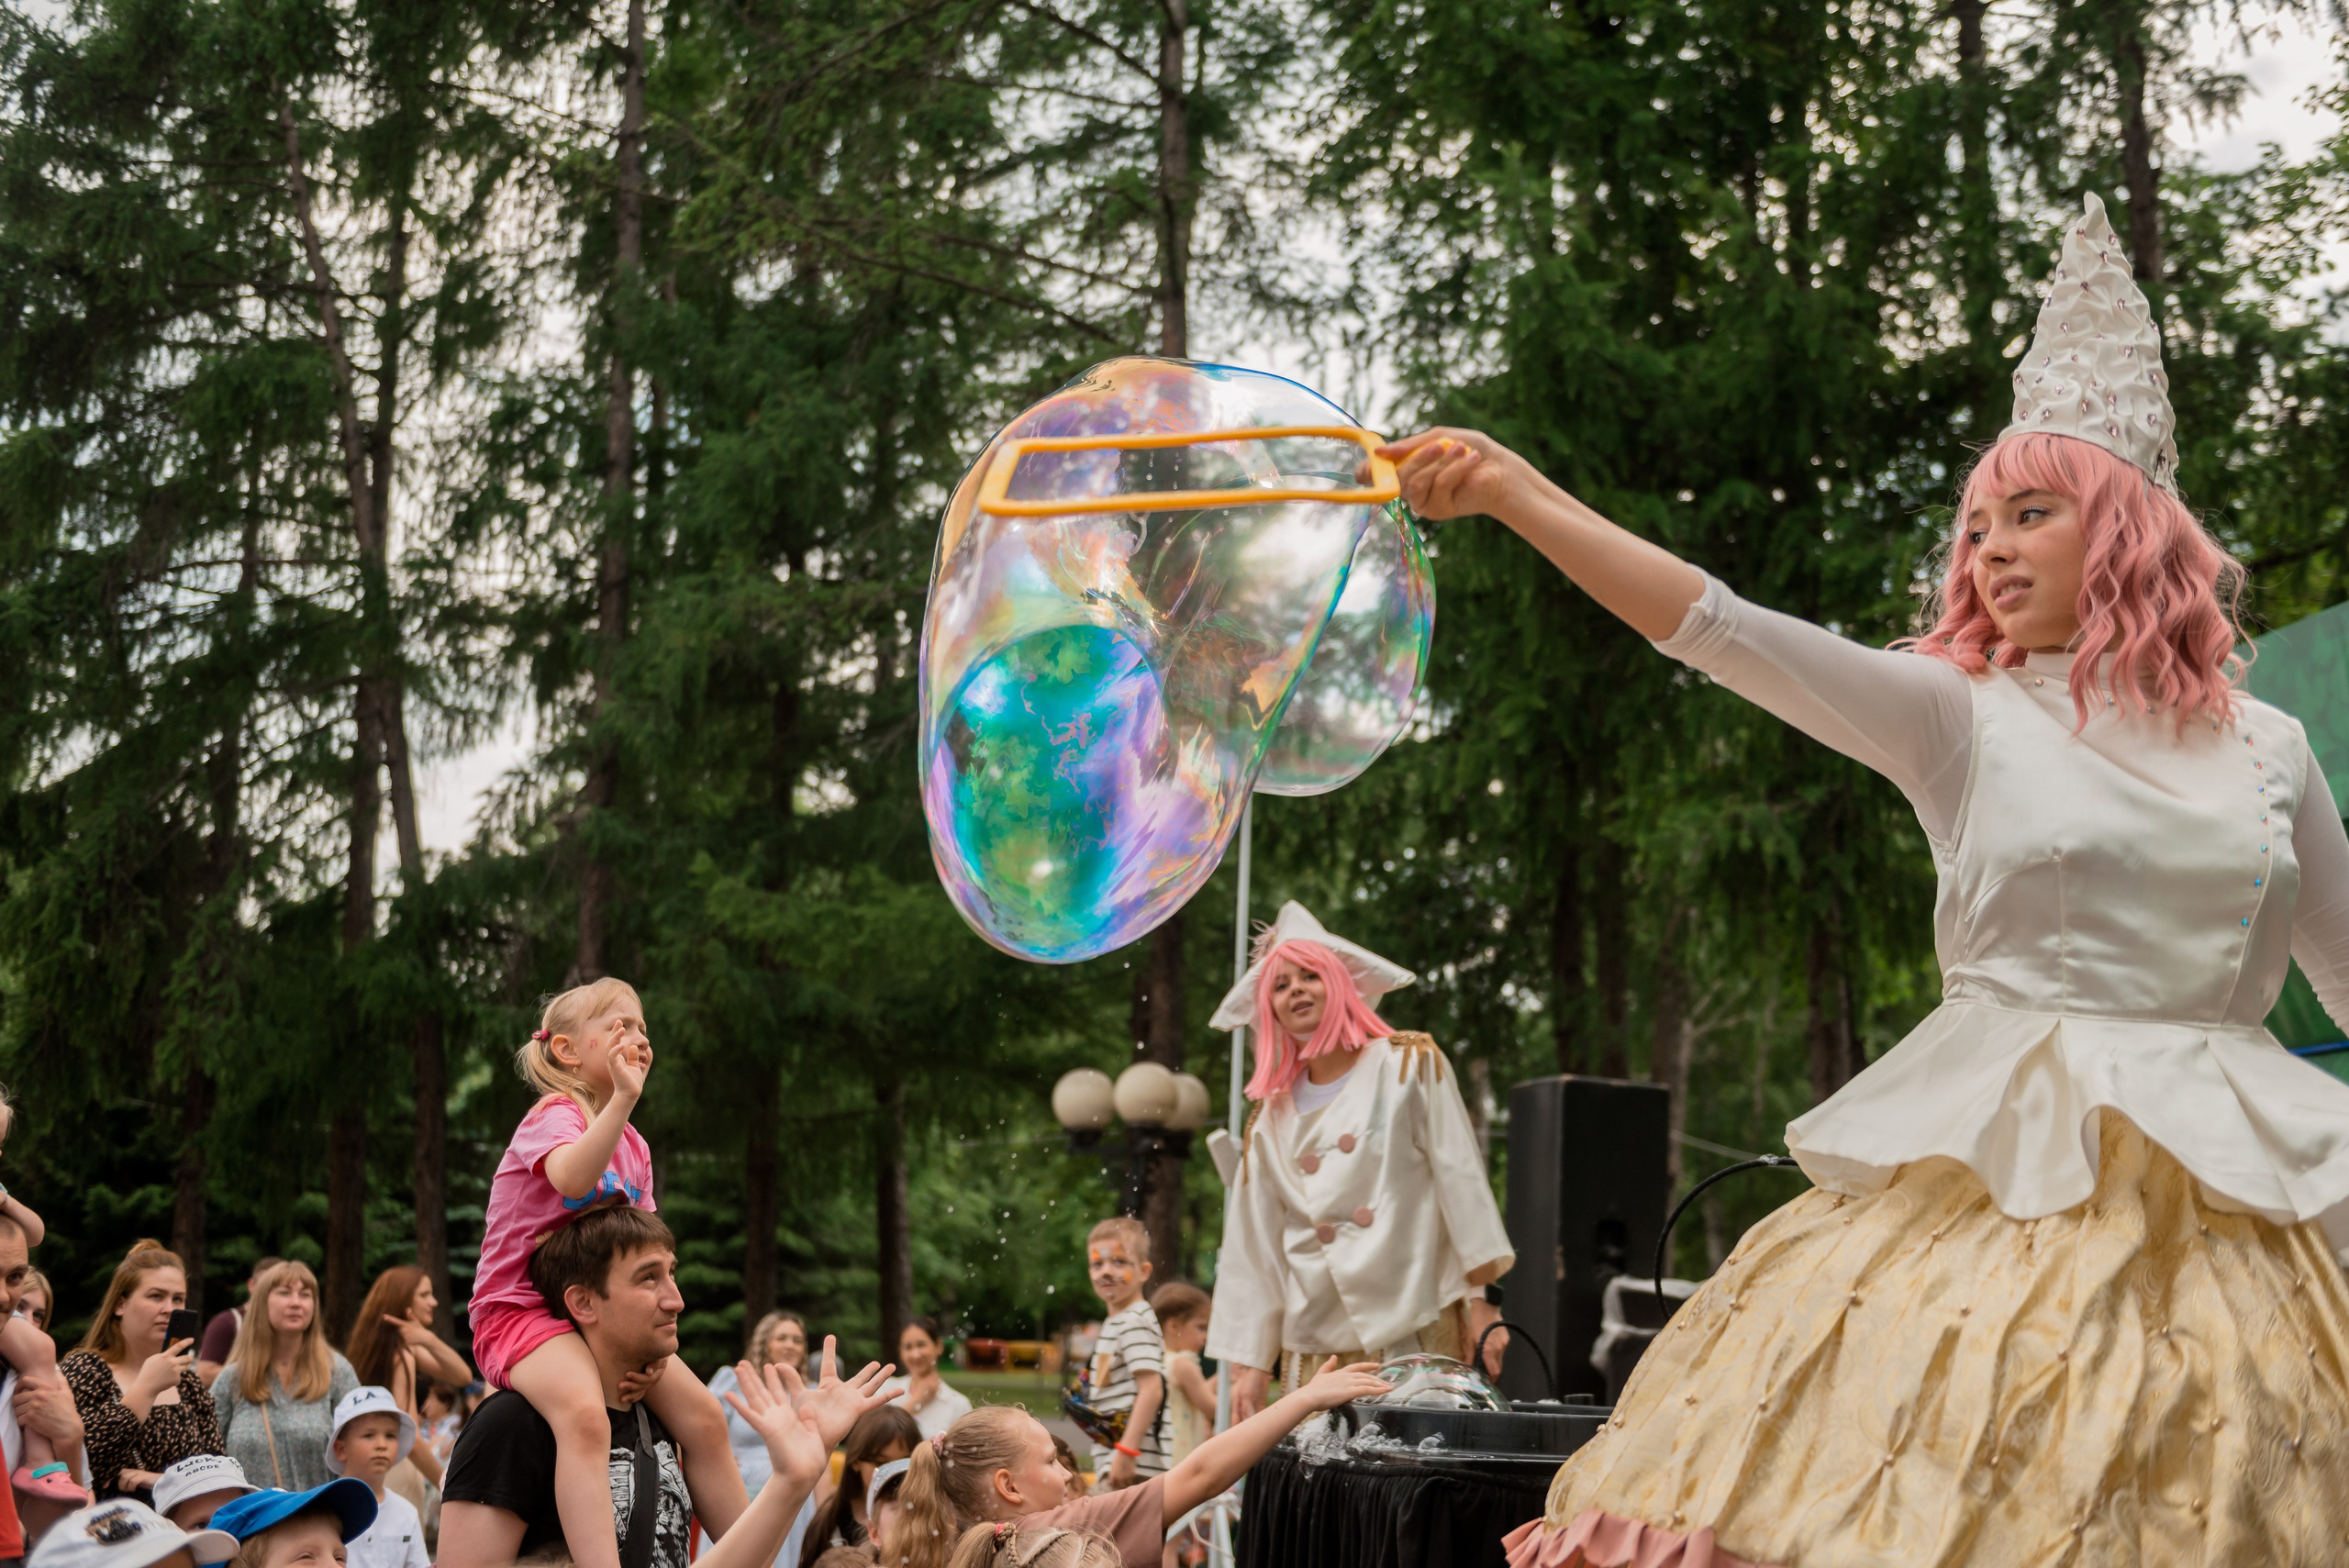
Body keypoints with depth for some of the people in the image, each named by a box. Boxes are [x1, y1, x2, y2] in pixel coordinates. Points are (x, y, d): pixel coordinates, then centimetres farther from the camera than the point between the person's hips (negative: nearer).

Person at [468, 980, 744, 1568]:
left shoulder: (634, 1148, 14)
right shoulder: (555, 1114, -11)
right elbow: (572, 1178, -35)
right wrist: (623, 1098, -42)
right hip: (520, 1307, -8)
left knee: (703, 1416, -1)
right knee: (584, 1415, -36)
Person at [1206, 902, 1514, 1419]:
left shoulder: (1411, 1066, 7)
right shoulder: (1270, 1120, 18)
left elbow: (1461, 1179, 2)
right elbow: (1252, 1249, 17)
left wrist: (1480, 1300, -6)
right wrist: (1249, 1363, 11)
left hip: (1416, 1333, -3)